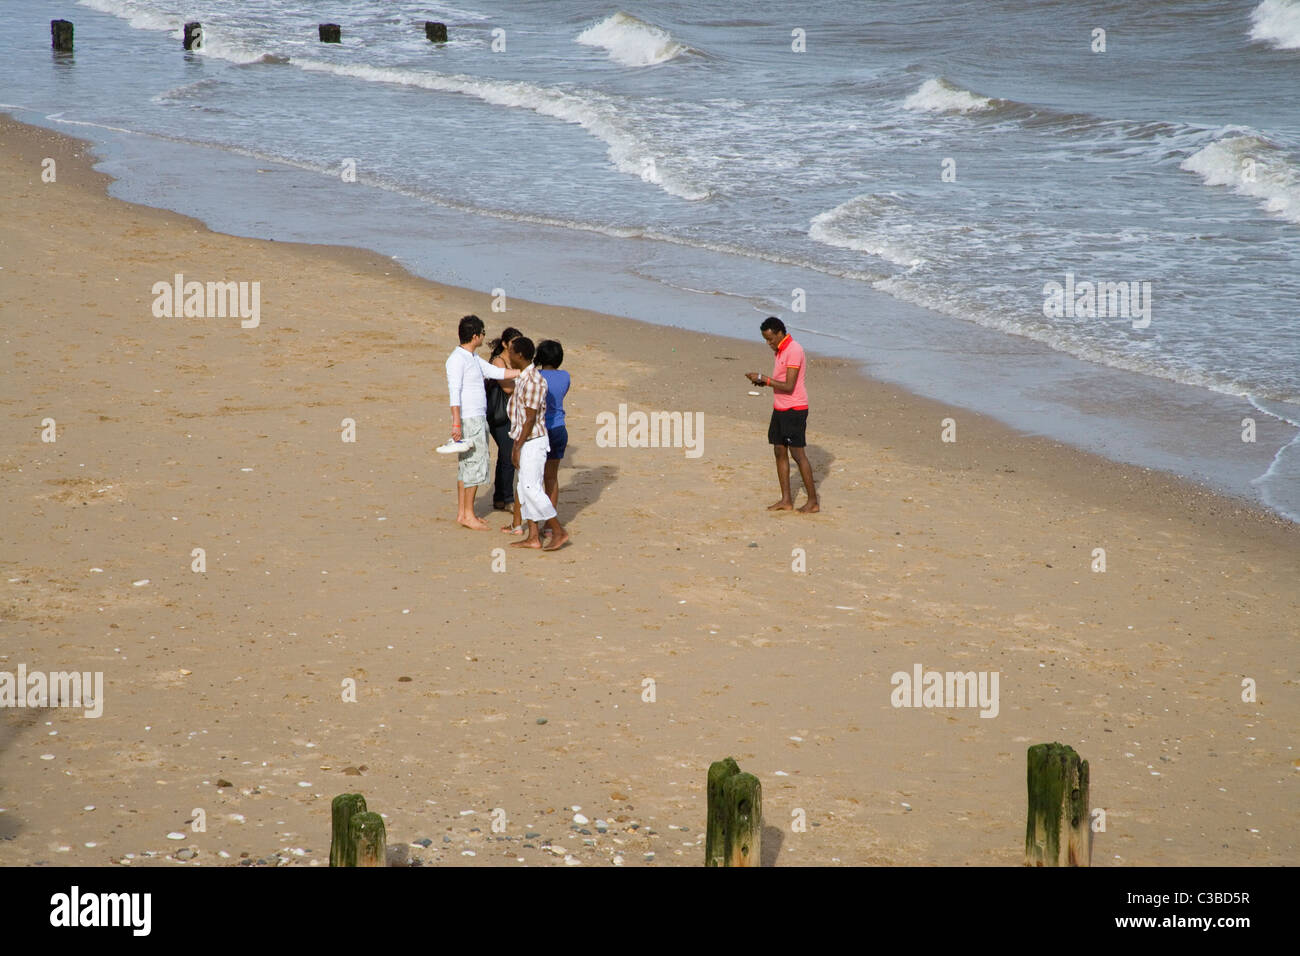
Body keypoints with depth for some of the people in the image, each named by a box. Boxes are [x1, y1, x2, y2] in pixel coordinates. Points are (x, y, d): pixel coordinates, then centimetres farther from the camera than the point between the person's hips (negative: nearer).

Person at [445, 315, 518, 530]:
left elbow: (496, 372, 19)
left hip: (478, 419, 10)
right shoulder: (457, 359, -15)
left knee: (467, 466, 11)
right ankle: (468, 514, -2)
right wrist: (456, 424, -25)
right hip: (468, 421, -10)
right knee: (474, 465, -7)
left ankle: (462, 513, 15)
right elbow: (454, 392, -20)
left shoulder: (474, 359, 15)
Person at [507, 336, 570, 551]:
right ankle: (533, 537, 12)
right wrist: (518, 443, 21)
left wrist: (518, 447, -20)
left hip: (533, 442, -10)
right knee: (525, 489, 9)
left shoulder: (533, 381, -20)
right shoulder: (524, 378, 12)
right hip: (527, 441, 10)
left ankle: (559, 532, -5)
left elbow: (530, 418, -21)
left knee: (531, 489, -10)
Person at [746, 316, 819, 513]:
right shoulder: (780, 350, 12)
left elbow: (789, 386, -23)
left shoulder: (794, 351, -19)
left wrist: (764, 378, -19)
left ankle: (813, 501, 3)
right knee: (780, 451, 8)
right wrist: (763, 381, 2)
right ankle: (786, 500, 12)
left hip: (794, 410, -9)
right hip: (780, 409, 10)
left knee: (798, 453, -5)